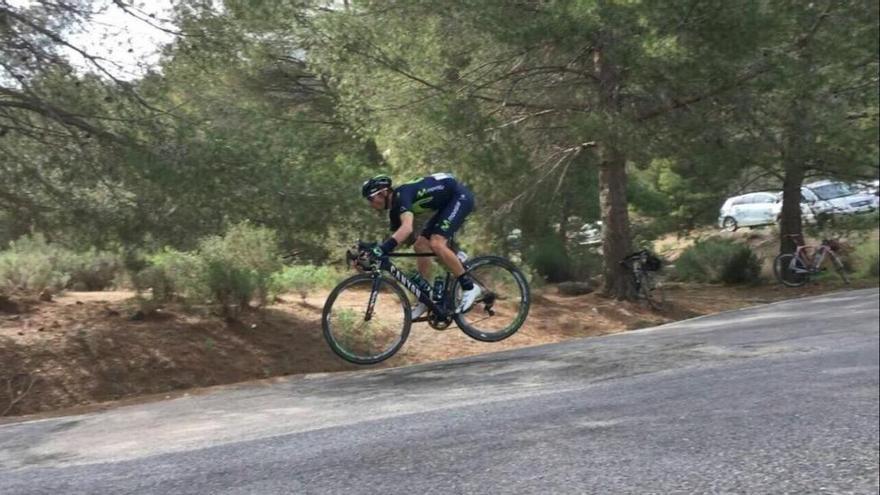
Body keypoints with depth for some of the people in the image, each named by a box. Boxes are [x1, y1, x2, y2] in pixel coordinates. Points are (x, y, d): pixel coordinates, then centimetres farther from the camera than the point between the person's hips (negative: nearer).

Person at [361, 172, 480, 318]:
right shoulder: (395, 209, 3)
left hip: (460, 196, -10)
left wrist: (381, 249, -48)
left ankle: (469, 287, -12)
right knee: (420, 245, 2)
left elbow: (407, 228, -42)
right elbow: (396, 237, 10)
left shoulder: (402, 195, -25)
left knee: (436, 243, -24)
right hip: (447, 203, 10)